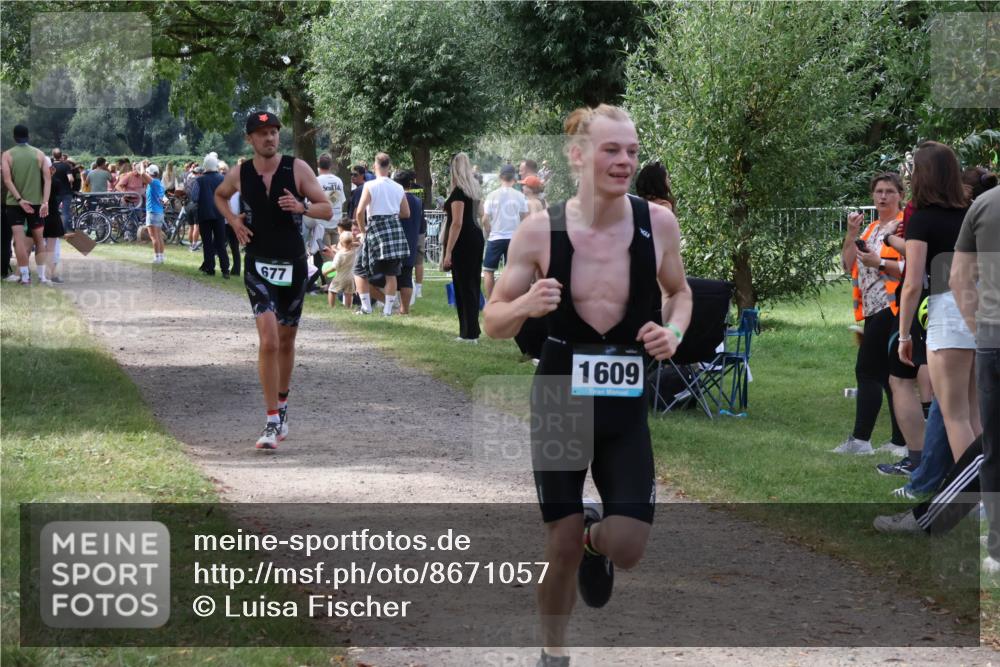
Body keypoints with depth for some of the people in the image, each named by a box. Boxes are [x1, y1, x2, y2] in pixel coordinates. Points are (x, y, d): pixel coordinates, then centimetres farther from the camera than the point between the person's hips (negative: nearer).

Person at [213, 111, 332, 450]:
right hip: (258, 266, -1)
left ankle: (282, 406, 36)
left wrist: (301, 207, -24)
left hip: (293, 265, 1)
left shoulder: (297, 169, -5)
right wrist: (233, 221, 3)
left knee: (286, 342, 14)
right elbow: (219, 195, 22)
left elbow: (327, 209, -3)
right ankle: (272, 421, -15)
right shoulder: (239, 174, -1)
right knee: (268, 342, -16)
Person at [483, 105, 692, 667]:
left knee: (628, 548, -8)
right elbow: (493, 322, -3)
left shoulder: (658, 223, -8)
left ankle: (595, 538, 30)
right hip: (560, 401, -1)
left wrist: (674, 333, -9)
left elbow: (679, 292, 12)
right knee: (562, 545, 4)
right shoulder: (540, 230, -12)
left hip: (628, 409, 1)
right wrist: (525, 307, -24)